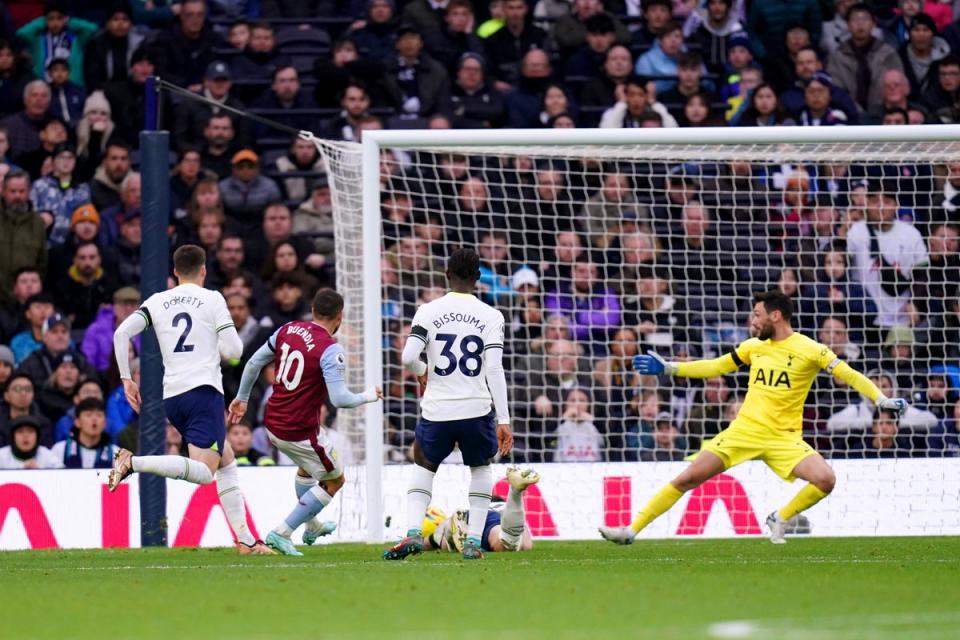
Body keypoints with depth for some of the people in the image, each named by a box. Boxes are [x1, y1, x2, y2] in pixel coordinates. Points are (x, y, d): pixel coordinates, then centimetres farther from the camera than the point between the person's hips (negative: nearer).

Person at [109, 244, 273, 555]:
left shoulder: (157, 301, 12)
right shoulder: (212, 299, 2)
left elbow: (121, 333, 1)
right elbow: (233, 350, -3)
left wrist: (126, 379, 7)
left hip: (170, 396, 7)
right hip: (204, 391, -6)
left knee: (227, 462, 19)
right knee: (203, 472, -17)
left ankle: (245, 540, 15)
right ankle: (133, 462, -33)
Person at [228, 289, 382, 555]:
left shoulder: (287, 330, 1)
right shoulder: (330, 350, -20)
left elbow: (254, 363, 9)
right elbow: (340, 399, -25)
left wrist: (242, 398, 24)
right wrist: (368, 396, -5)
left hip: (272, 424, 8)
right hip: (301, 432, -7)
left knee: (307, 466, 35)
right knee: (335, 480, 14)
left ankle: (311, 527, 48)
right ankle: (281, 533, 7)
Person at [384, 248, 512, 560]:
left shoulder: (429, 311, -2)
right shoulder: (490, 316, -1)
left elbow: (407, 357, -11)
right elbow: (494, 370, -7)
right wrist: (504, 421, -5)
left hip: (437, 411, 0)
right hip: (476, 410, 0)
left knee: (423, 467, 22)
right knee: (481, 468, 24)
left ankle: (413, 532, 2)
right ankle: (474, 541, 15)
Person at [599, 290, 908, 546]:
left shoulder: (810, 350, -7)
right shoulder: (754, 347, 8)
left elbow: (849, 375, -7)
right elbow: (715, 367, 19)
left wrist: (882, 400, -20)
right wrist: (667, 368, 16)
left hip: (784, 438, -3)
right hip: (744, 431, 3)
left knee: (825, 479, -25)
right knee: (687, 479, -6)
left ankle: (780, 520, -1)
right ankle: (630, 531, 1)